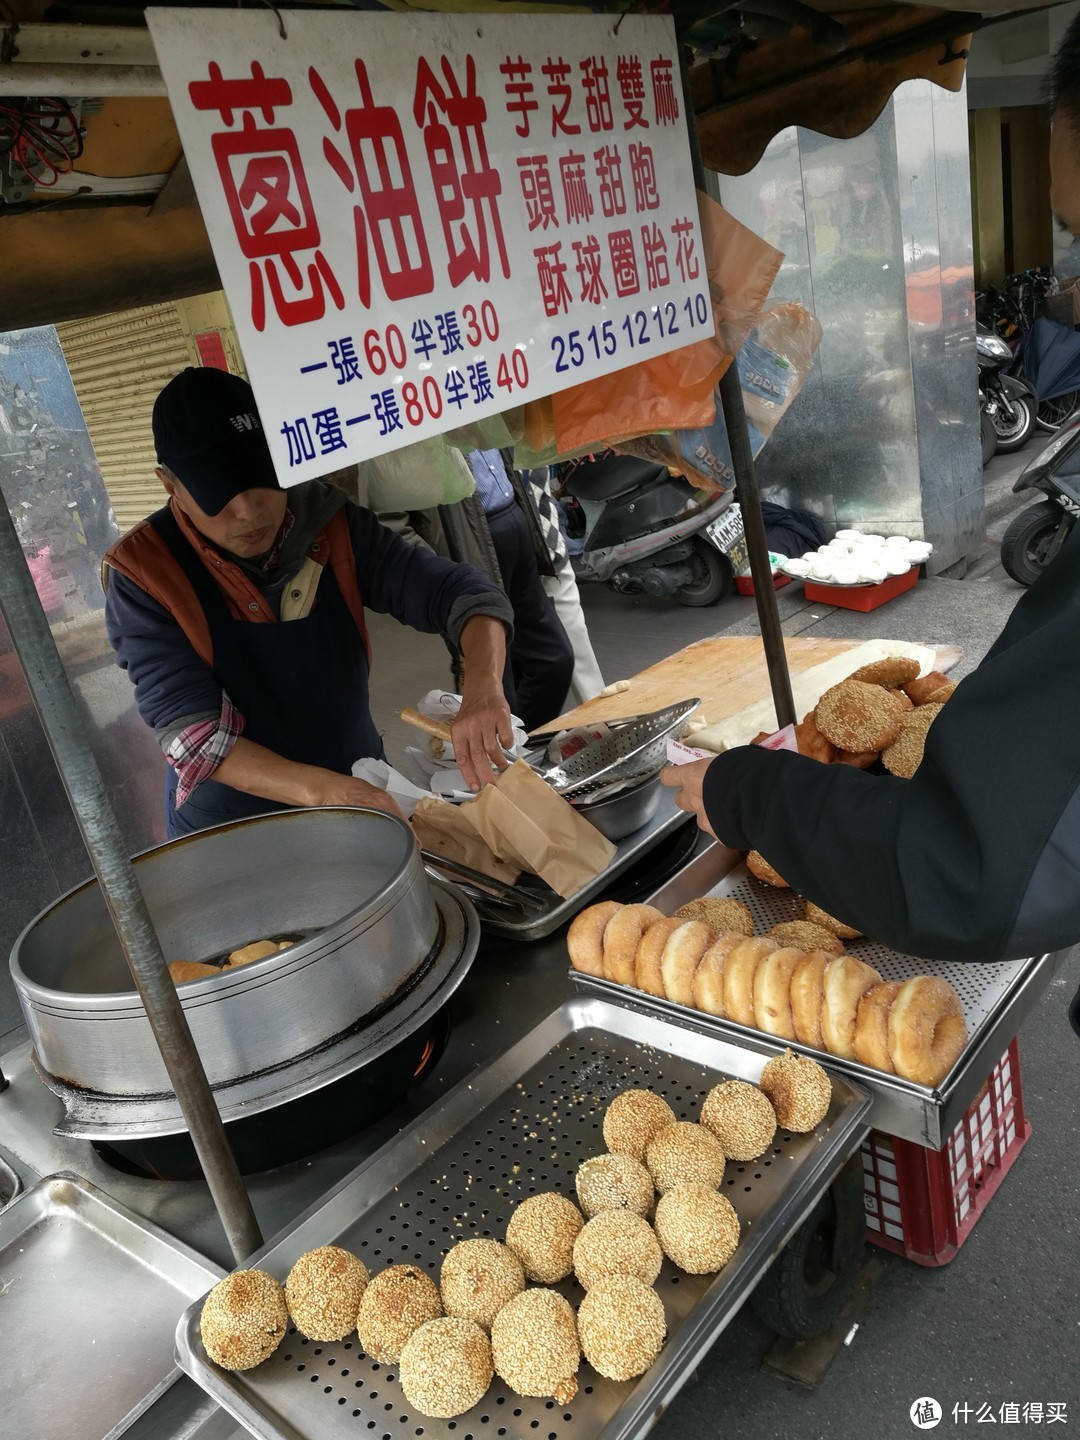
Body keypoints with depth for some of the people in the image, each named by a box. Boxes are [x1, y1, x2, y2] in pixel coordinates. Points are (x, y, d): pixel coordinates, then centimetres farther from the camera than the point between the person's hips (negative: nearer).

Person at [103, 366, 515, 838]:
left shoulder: (330, 524, -6)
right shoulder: (142, 574, -13)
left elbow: (456, 590, -11)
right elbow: (192, 733, -18)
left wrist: (482, 687, -31)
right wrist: (320, 789, -33)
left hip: (362, 796, 2)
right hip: (231, 834, -2)